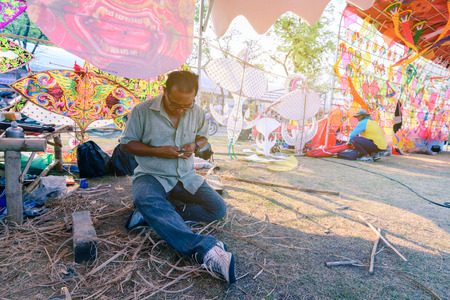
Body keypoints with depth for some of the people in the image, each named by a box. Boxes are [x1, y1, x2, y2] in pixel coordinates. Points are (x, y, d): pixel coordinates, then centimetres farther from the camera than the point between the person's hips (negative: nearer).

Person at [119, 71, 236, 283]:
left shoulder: (197, 112, 2)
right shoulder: (142, 111, -8)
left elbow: (203, 136, 17)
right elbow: (126, 144, -2)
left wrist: (195, 145, -8)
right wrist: (157, 151, -17)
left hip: (186, 177, 4)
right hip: (151, 176, -3)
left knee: (218, 208, -12)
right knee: (146, 199, -38)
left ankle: (154, 215, -17)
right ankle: (204, 250, -47)